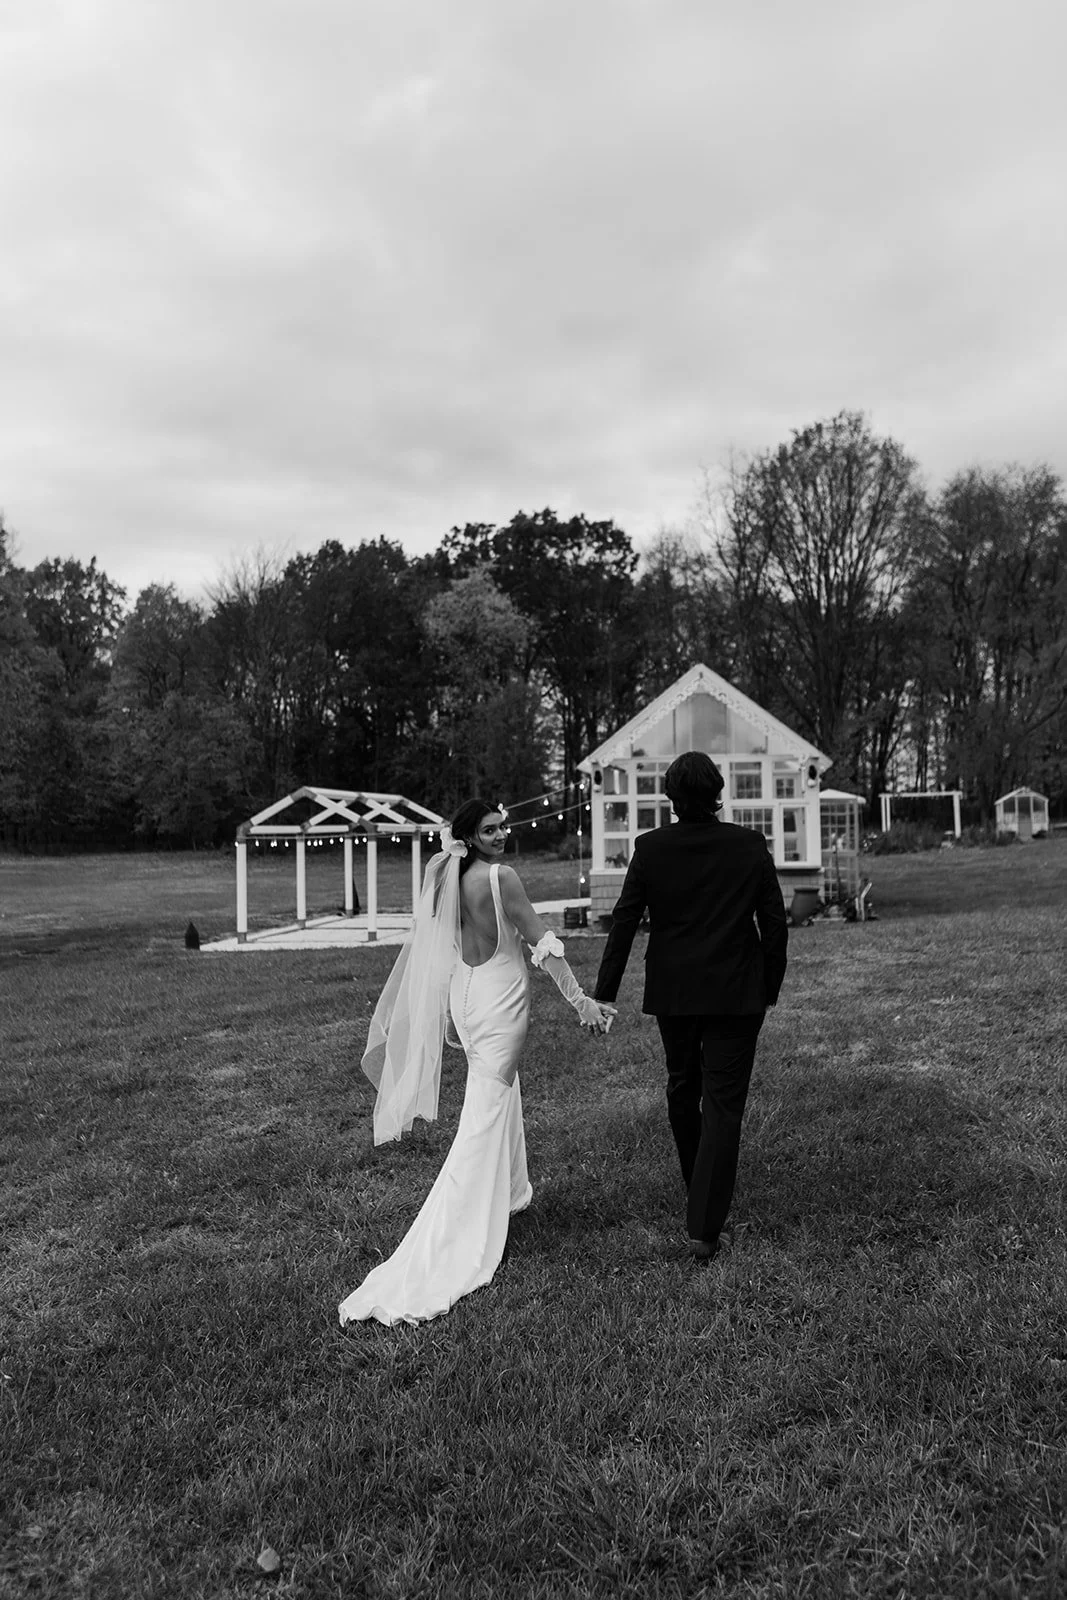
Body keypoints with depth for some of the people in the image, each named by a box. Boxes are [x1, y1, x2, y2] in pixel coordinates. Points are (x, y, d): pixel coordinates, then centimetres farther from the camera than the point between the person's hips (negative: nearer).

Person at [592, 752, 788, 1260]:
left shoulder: (650, 848, -8)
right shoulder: (750, 846, -7)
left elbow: (624, 923, -6)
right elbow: (775, 924, -4)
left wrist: (603, 994, 0)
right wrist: (769, 987, 8)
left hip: (672, 993, 2)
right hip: (737, 994, -1)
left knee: (682, 1088, 22)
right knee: (723, 1104, 2)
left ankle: (699, 1190, 42)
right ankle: (704, 1228, -1)